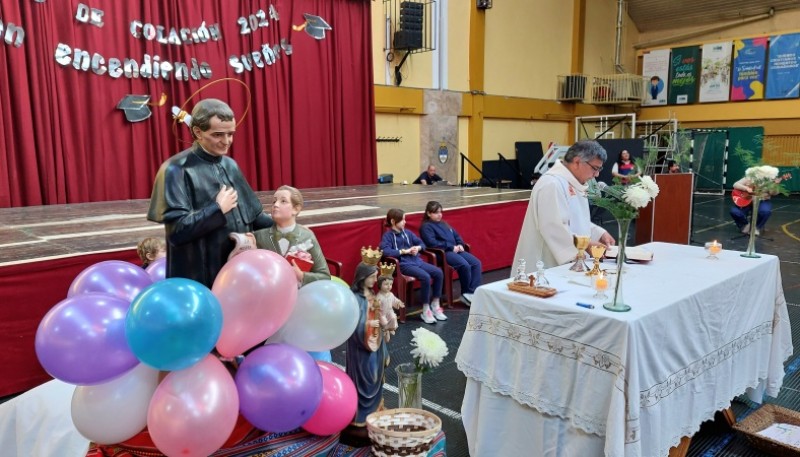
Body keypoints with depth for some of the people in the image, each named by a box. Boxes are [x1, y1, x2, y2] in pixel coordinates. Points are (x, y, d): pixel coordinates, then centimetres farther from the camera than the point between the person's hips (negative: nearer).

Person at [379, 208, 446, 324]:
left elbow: (421, 243, 21)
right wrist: (404, 251, -18)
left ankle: (435, 305, 1)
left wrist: (417, 248, -3)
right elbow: (386, 251, -21)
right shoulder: (388, 236, -4)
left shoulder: (407, 232, 16)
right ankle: (426, 310, -16)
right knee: (425, 277, -30)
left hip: (416, 260, 7)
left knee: (438, 273, -13)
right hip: (403, 264, -7)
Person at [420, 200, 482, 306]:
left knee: (476, 263, -11)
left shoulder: (443, 224, 24)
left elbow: (456, 235, 26)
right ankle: (466, 293, -9)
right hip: (442, 253, -9)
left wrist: (460, 245, 3)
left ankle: (473, 292, -15)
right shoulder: (426, 227, -3)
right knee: (465, 265, -28)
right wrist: (451, 247, -16)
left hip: (455, 250, 9)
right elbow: (432, 243, -17)